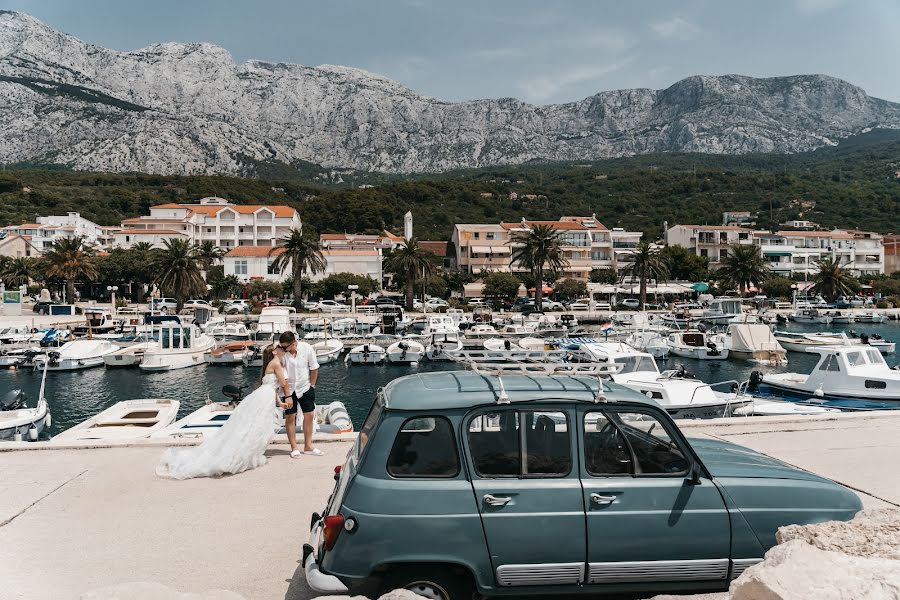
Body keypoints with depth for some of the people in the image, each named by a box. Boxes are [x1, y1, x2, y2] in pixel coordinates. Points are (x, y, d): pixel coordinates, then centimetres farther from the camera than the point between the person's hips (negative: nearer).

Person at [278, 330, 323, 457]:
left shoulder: (307, 348, -15)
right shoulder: (281, 353, -20)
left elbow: (314, 368, -2)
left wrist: (312, 386, 1)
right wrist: (287, 396, -21)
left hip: (305, 387, 2)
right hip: (289, 389, -2)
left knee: (309, 415, 5)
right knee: (290, 417, 0)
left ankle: (308, 447, 16)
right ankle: (294, 448, 12)